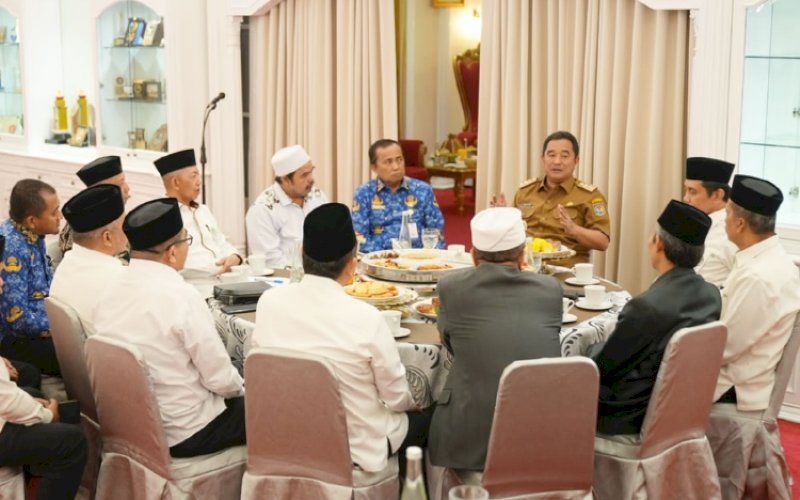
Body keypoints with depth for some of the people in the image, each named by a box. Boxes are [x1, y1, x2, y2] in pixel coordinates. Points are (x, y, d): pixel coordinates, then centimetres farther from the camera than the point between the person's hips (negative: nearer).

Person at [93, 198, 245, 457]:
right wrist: (237, 388, 2)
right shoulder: (182, 296, -24)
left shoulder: (110, 291, -2)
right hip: (184, 433, -8)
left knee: (233, 400, 25)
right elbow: (221, 379, -20)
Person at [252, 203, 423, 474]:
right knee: (422, 417, 23)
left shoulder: (269, 302, -13)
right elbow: (397, 398, -14)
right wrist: (411, 403, 10)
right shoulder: (365, 318, -26)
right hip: (355, 447, -5)